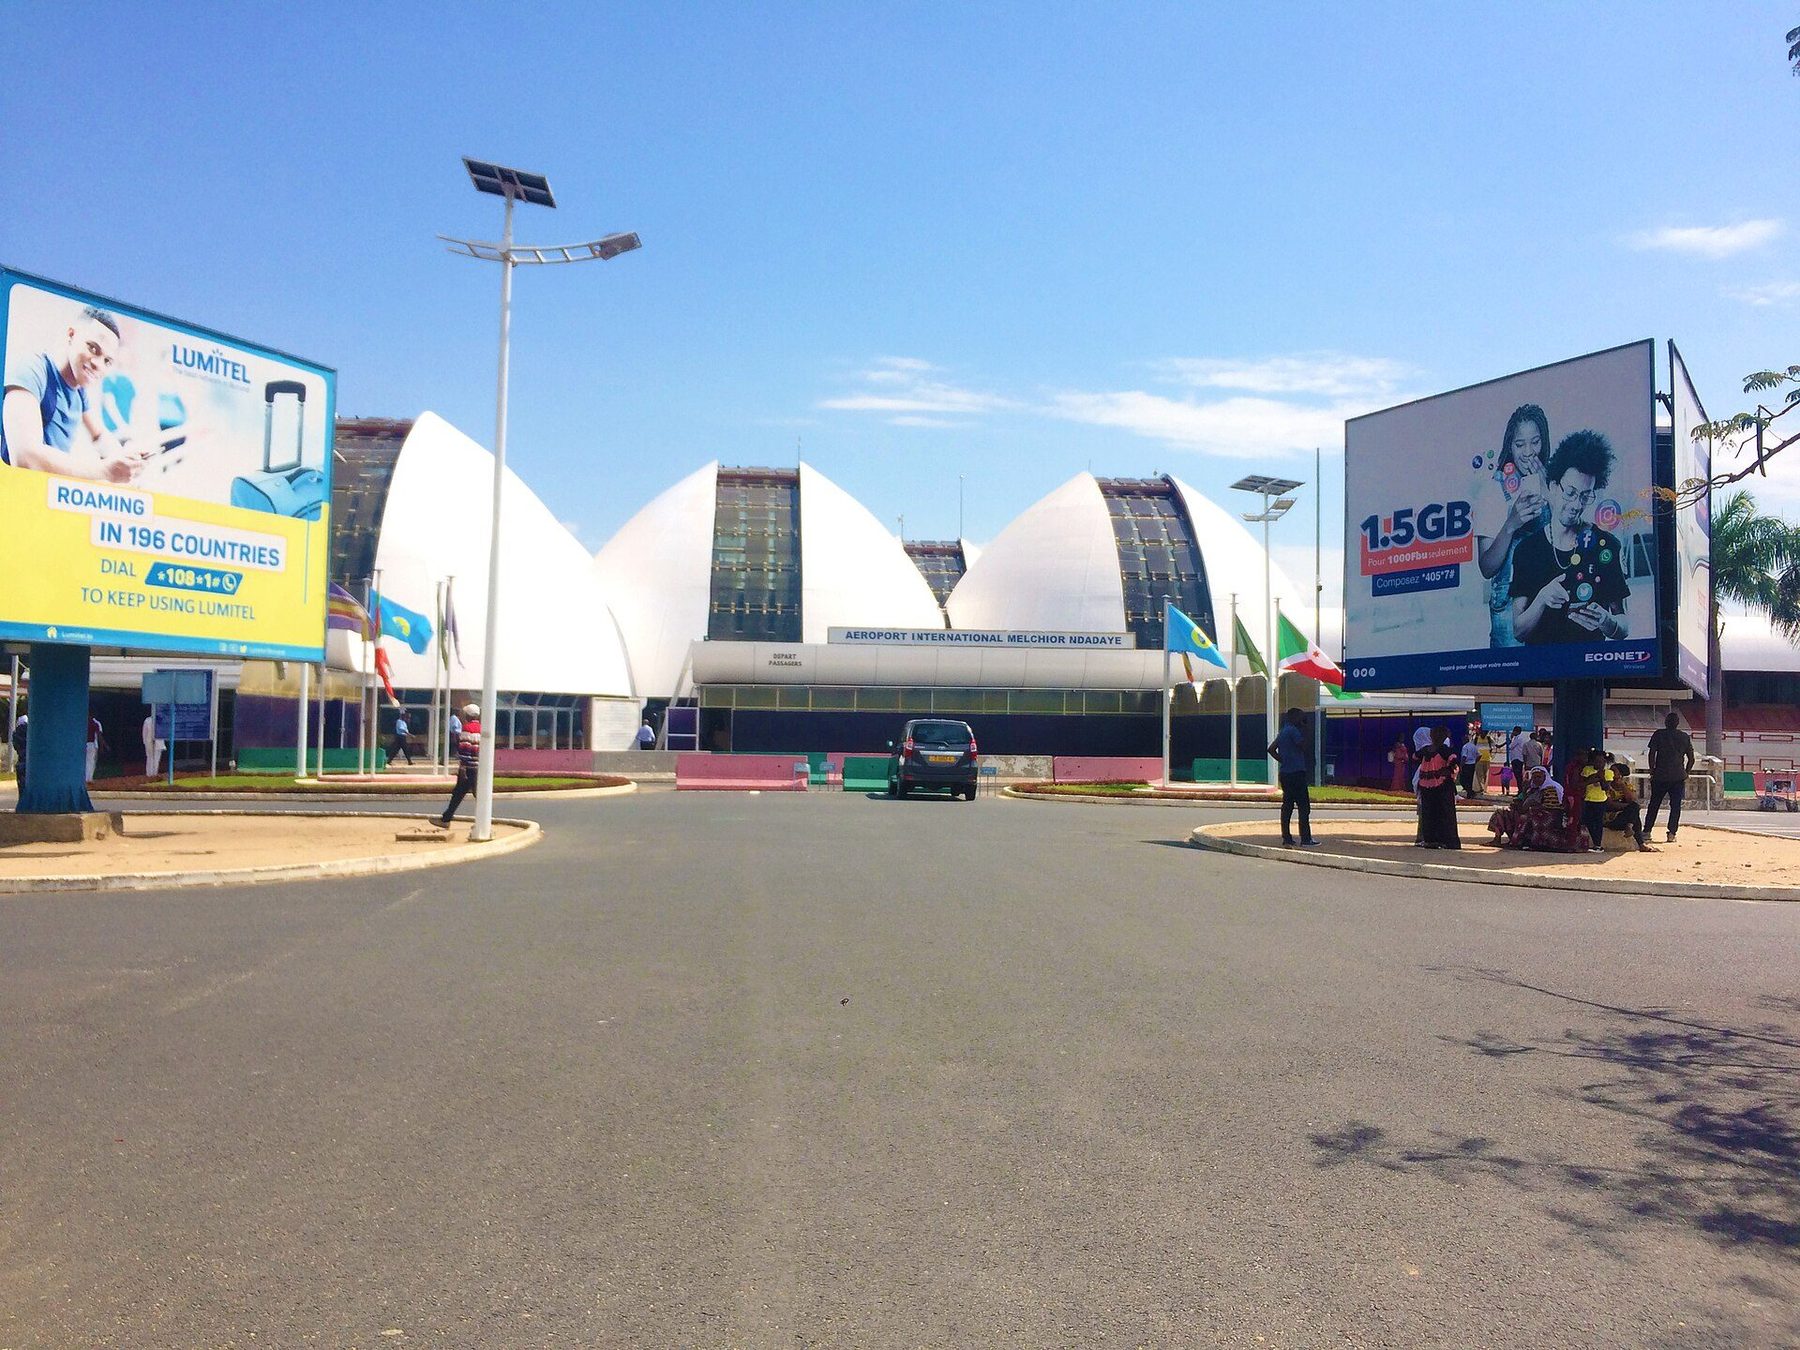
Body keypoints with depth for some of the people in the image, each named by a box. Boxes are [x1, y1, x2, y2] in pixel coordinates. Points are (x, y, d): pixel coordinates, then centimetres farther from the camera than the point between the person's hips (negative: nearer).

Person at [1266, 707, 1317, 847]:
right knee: (1304, 806, -5)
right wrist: (1303, 730, -3)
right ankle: (1305, 839, -6)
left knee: (1287, 806, 8)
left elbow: (1271, 749, 18)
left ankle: (1286, 838, 8)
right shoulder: (1293, 730, -11)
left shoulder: (1282, 732, 15)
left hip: (1285, 773, 9)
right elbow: (1303, 746, -11)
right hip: (1296, 773, -9)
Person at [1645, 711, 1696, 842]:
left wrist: (1652, 772, 3)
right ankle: (1671, 833, -3)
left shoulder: (1659, 735, 1)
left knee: (1654, 804, 8)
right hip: (1678, 777, 1)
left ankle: (1647, 830, 7)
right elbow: (1691, 759, 5)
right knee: (1675, 806, 4)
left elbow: (1652, 754, -5)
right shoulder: (1685, 737, 6)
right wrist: (1685, 773, 15)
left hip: (1660, 776, -1)